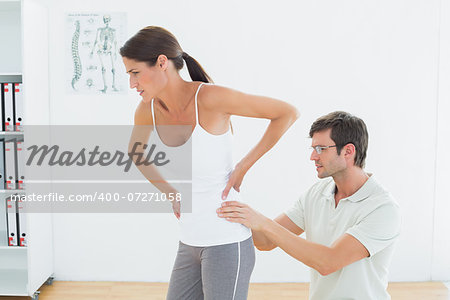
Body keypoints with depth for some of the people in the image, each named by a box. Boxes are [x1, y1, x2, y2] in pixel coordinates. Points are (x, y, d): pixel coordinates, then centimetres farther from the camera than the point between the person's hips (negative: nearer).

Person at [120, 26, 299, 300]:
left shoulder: (209, 97, -19)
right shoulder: (148, 109, -1)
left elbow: (288, 113, -13)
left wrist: (243, 166, -12)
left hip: (227, 242, -7)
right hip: (190, 242, 7)